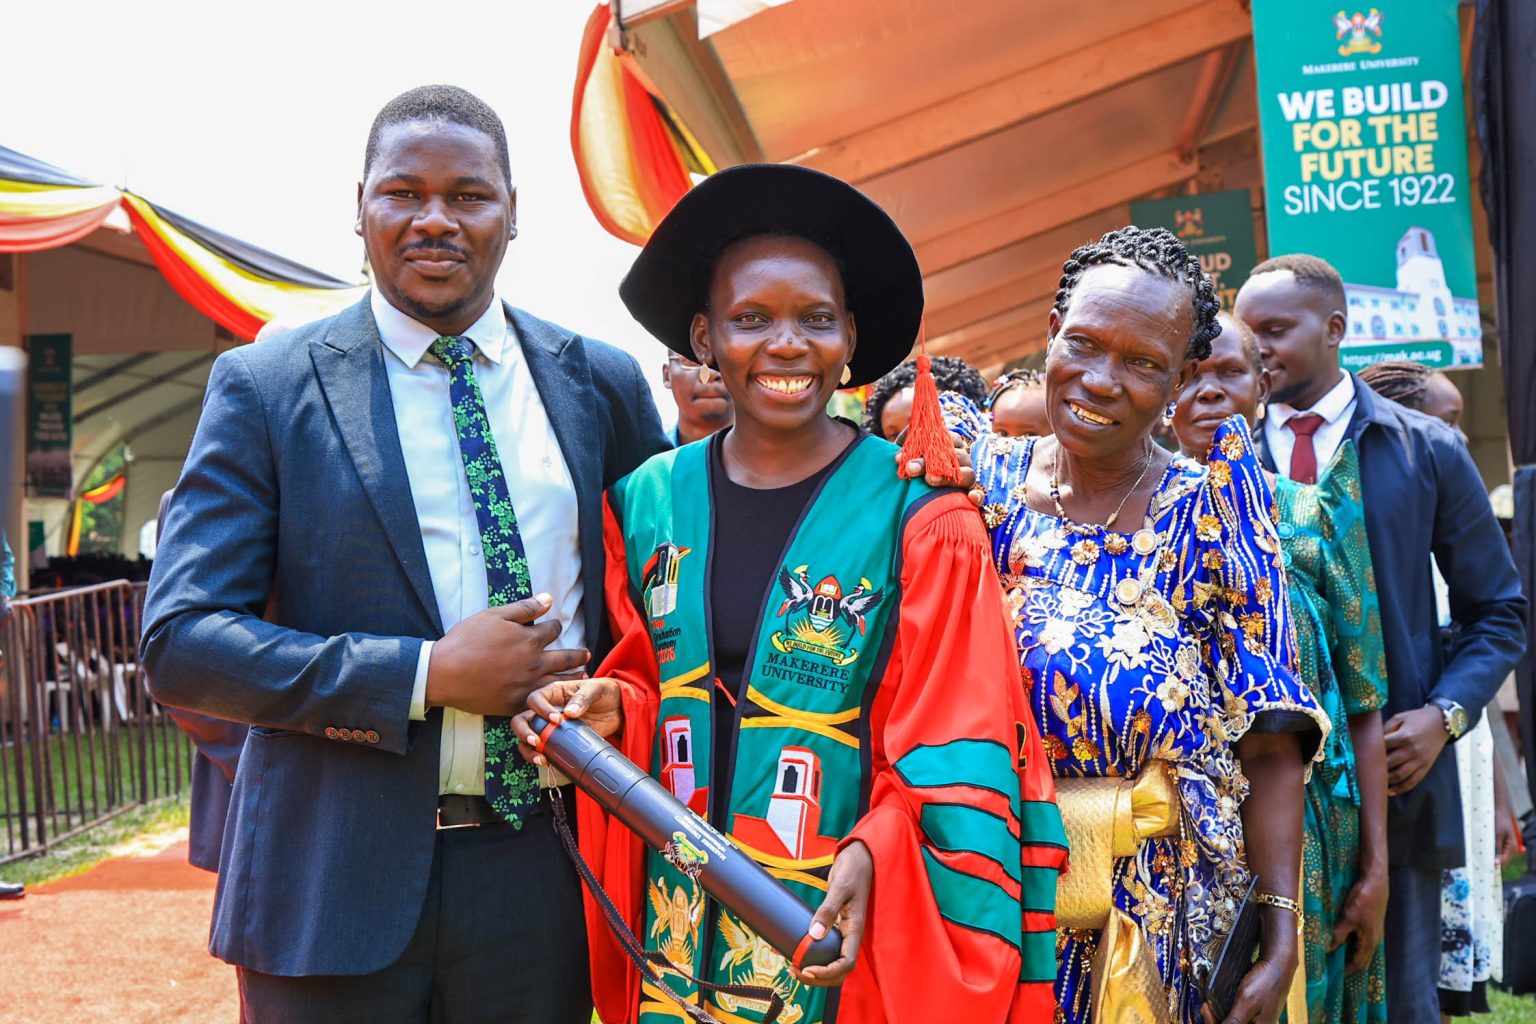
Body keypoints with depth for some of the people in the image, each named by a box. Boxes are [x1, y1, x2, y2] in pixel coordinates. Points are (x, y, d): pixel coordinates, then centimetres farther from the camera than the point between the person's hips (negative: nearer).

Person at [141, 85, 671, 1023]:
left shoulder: (601, 382, 6)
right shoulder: (266, 386, -2)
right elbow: (180, 643, -9)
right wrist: (428, 674, -16)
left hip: (547, 871, 3)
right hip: (337, 883, -2)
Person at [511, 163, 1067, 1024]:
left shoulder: (917, 512, -9)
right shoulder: (650, 501, 2)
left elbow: (951, 739, -10)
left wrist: (874, 855, -25)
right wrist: (612, 705, -9)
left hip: (847, 931, -3)